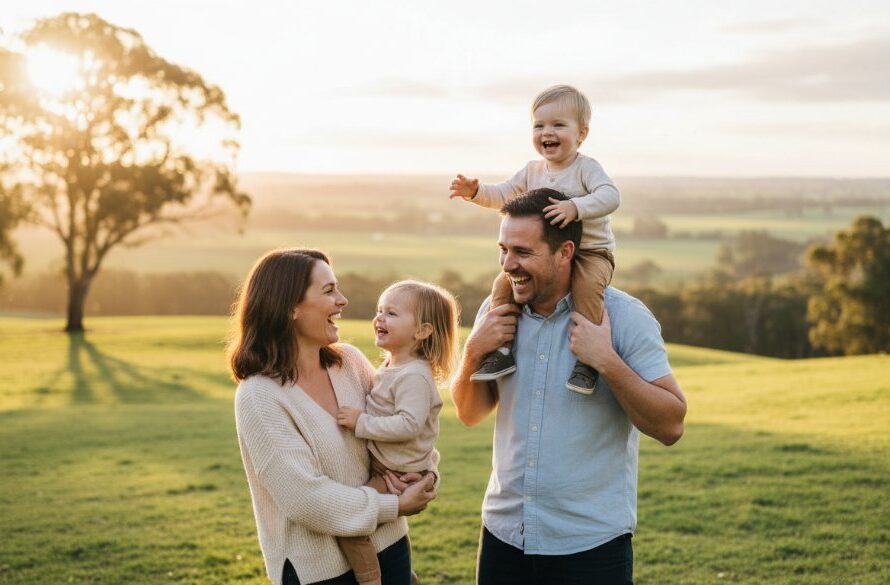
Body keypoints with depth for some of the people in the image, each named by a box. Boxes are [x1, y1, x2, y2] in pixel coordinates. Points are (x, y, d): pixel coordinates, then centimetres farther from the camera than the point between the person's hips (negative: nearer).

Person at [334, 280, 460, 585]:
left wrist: (362, 422, -27)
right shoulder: (391, 367, 8)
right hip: (382, 468, 11)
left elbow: (409, 424, -32)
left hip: (401, 476, -10)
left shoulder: (414, 376, -22)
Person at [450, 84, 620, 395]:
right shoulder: (532, 171, 9)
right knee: (504, 282, -9)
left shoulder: (586, 167, -10)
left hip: (591, 252, -6)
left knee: (587, 285, -36)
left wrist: (575, 207, -40)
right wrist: (476, 192, -5)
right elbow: (503, 195, 14)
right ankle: (501, 348, -1)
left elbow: (610, 196, -25)